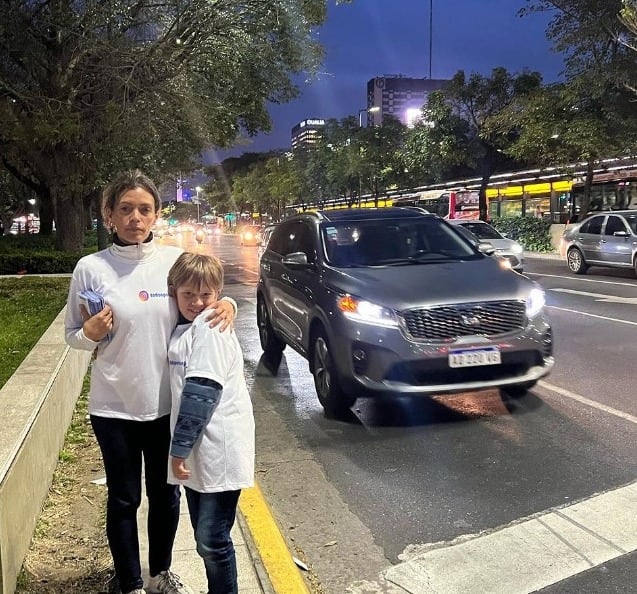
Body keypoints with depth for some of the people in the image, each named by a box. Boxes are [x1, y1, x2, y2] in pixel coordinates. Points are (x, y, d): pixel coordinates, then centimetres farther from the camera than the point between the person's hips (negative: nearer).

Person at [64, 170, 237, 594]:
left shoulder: (176, 260, -5)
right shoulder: (91, 268, -8)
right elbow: (73, 336, 1)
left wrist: (225, 303, -14)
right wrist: (90, 333, -21)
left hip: (169, 403, 2)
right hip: (115, 406, -2)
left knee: (166, 493, 18)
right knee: (124, 498, 12)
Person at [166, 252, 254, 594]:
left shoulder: (209, 327, -16)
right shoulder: (185, 328, 11)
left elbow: (201, 393, -21)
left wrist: (179, 447, -18)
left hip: (218, 451, -8)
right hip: (196, 451, 9)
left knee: (212, 540, 1)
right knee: (204, 537, 18)